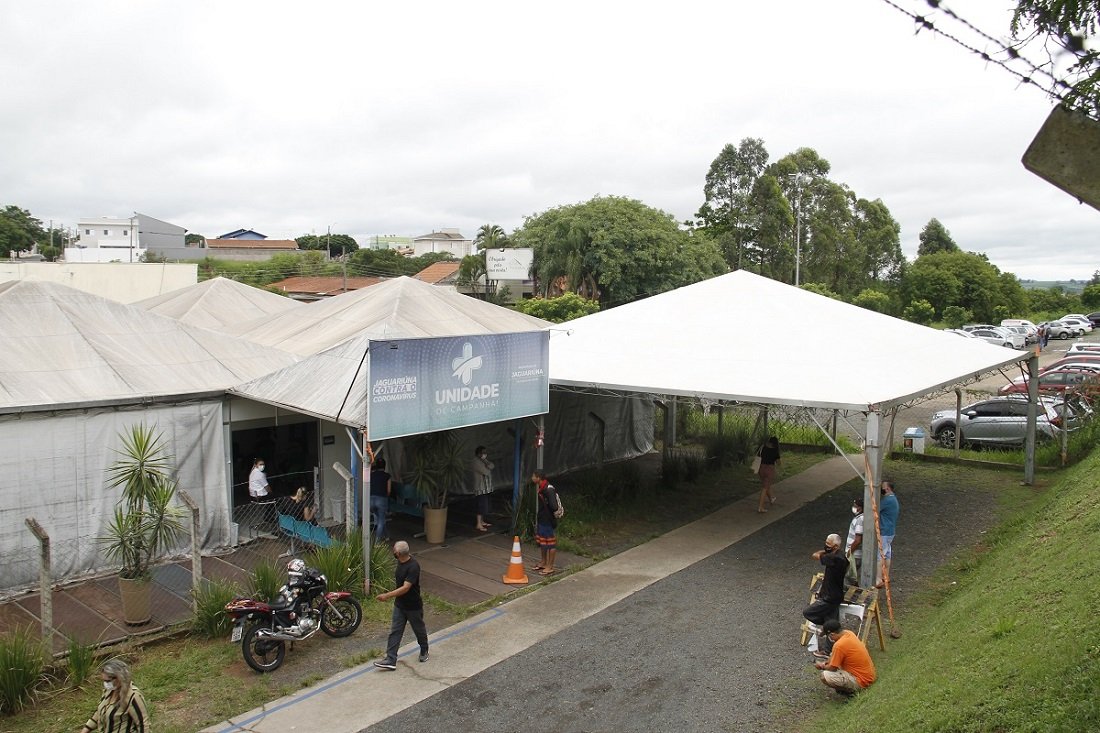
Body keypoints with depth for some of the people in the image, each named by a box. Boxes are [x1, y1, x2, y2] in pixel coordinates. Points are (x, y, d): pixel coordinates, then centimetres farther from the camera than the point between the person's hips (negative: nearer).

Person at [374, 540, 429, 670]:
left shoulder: (413, 566, -31)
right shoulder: (400, 562, -4)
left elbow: (405, 588, -34)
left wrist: (387, 596, -38)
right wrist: (391, 596, 22)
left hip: (413, 606, -7)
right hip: (399, 605, 7)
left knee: (419, 630, 15)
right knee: (395, 632, 5)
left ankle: (424, 651, 39)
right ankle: (391, 660, 9)